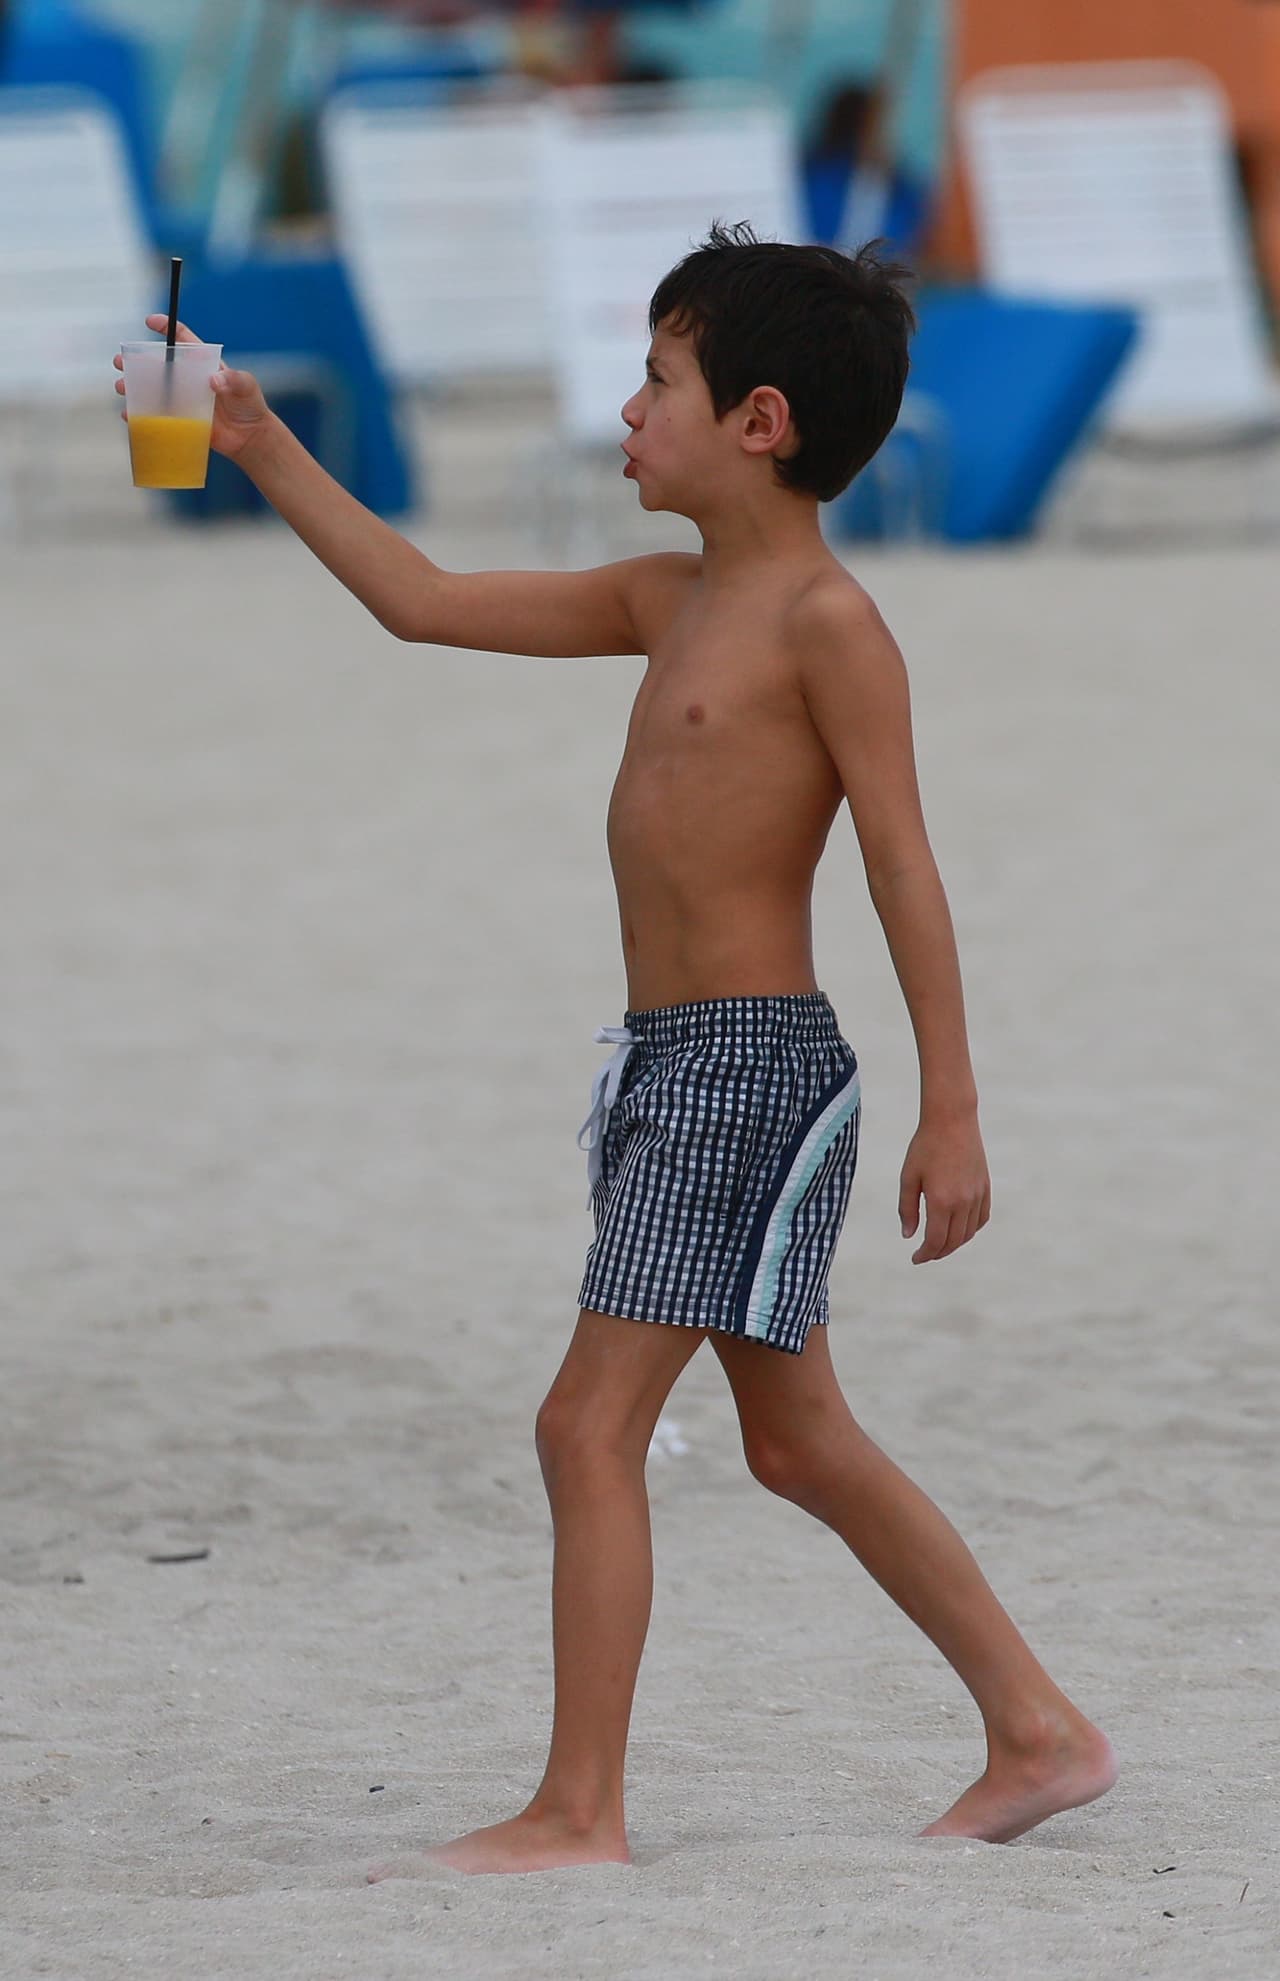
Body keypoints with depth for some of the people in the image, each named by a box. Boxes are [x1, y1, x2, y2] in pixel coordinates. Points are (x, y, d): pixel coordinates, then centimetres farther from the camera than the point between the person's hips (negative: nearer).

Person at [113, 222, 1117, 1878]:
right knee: (797, 1441, 14)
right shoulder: (673, 603, 13)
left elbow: (904, 869, -15)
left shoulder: (827, 623, -12)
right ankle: (1039, 1736, 20)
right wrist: (263, 454, 16)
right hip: (673, 1061, 9)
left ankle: (578, 1812, -9)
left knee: (592, 1422, -11)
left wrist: (950, 1110, -18)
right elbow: (425, 605, 19)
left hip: (753, 1061, -9)